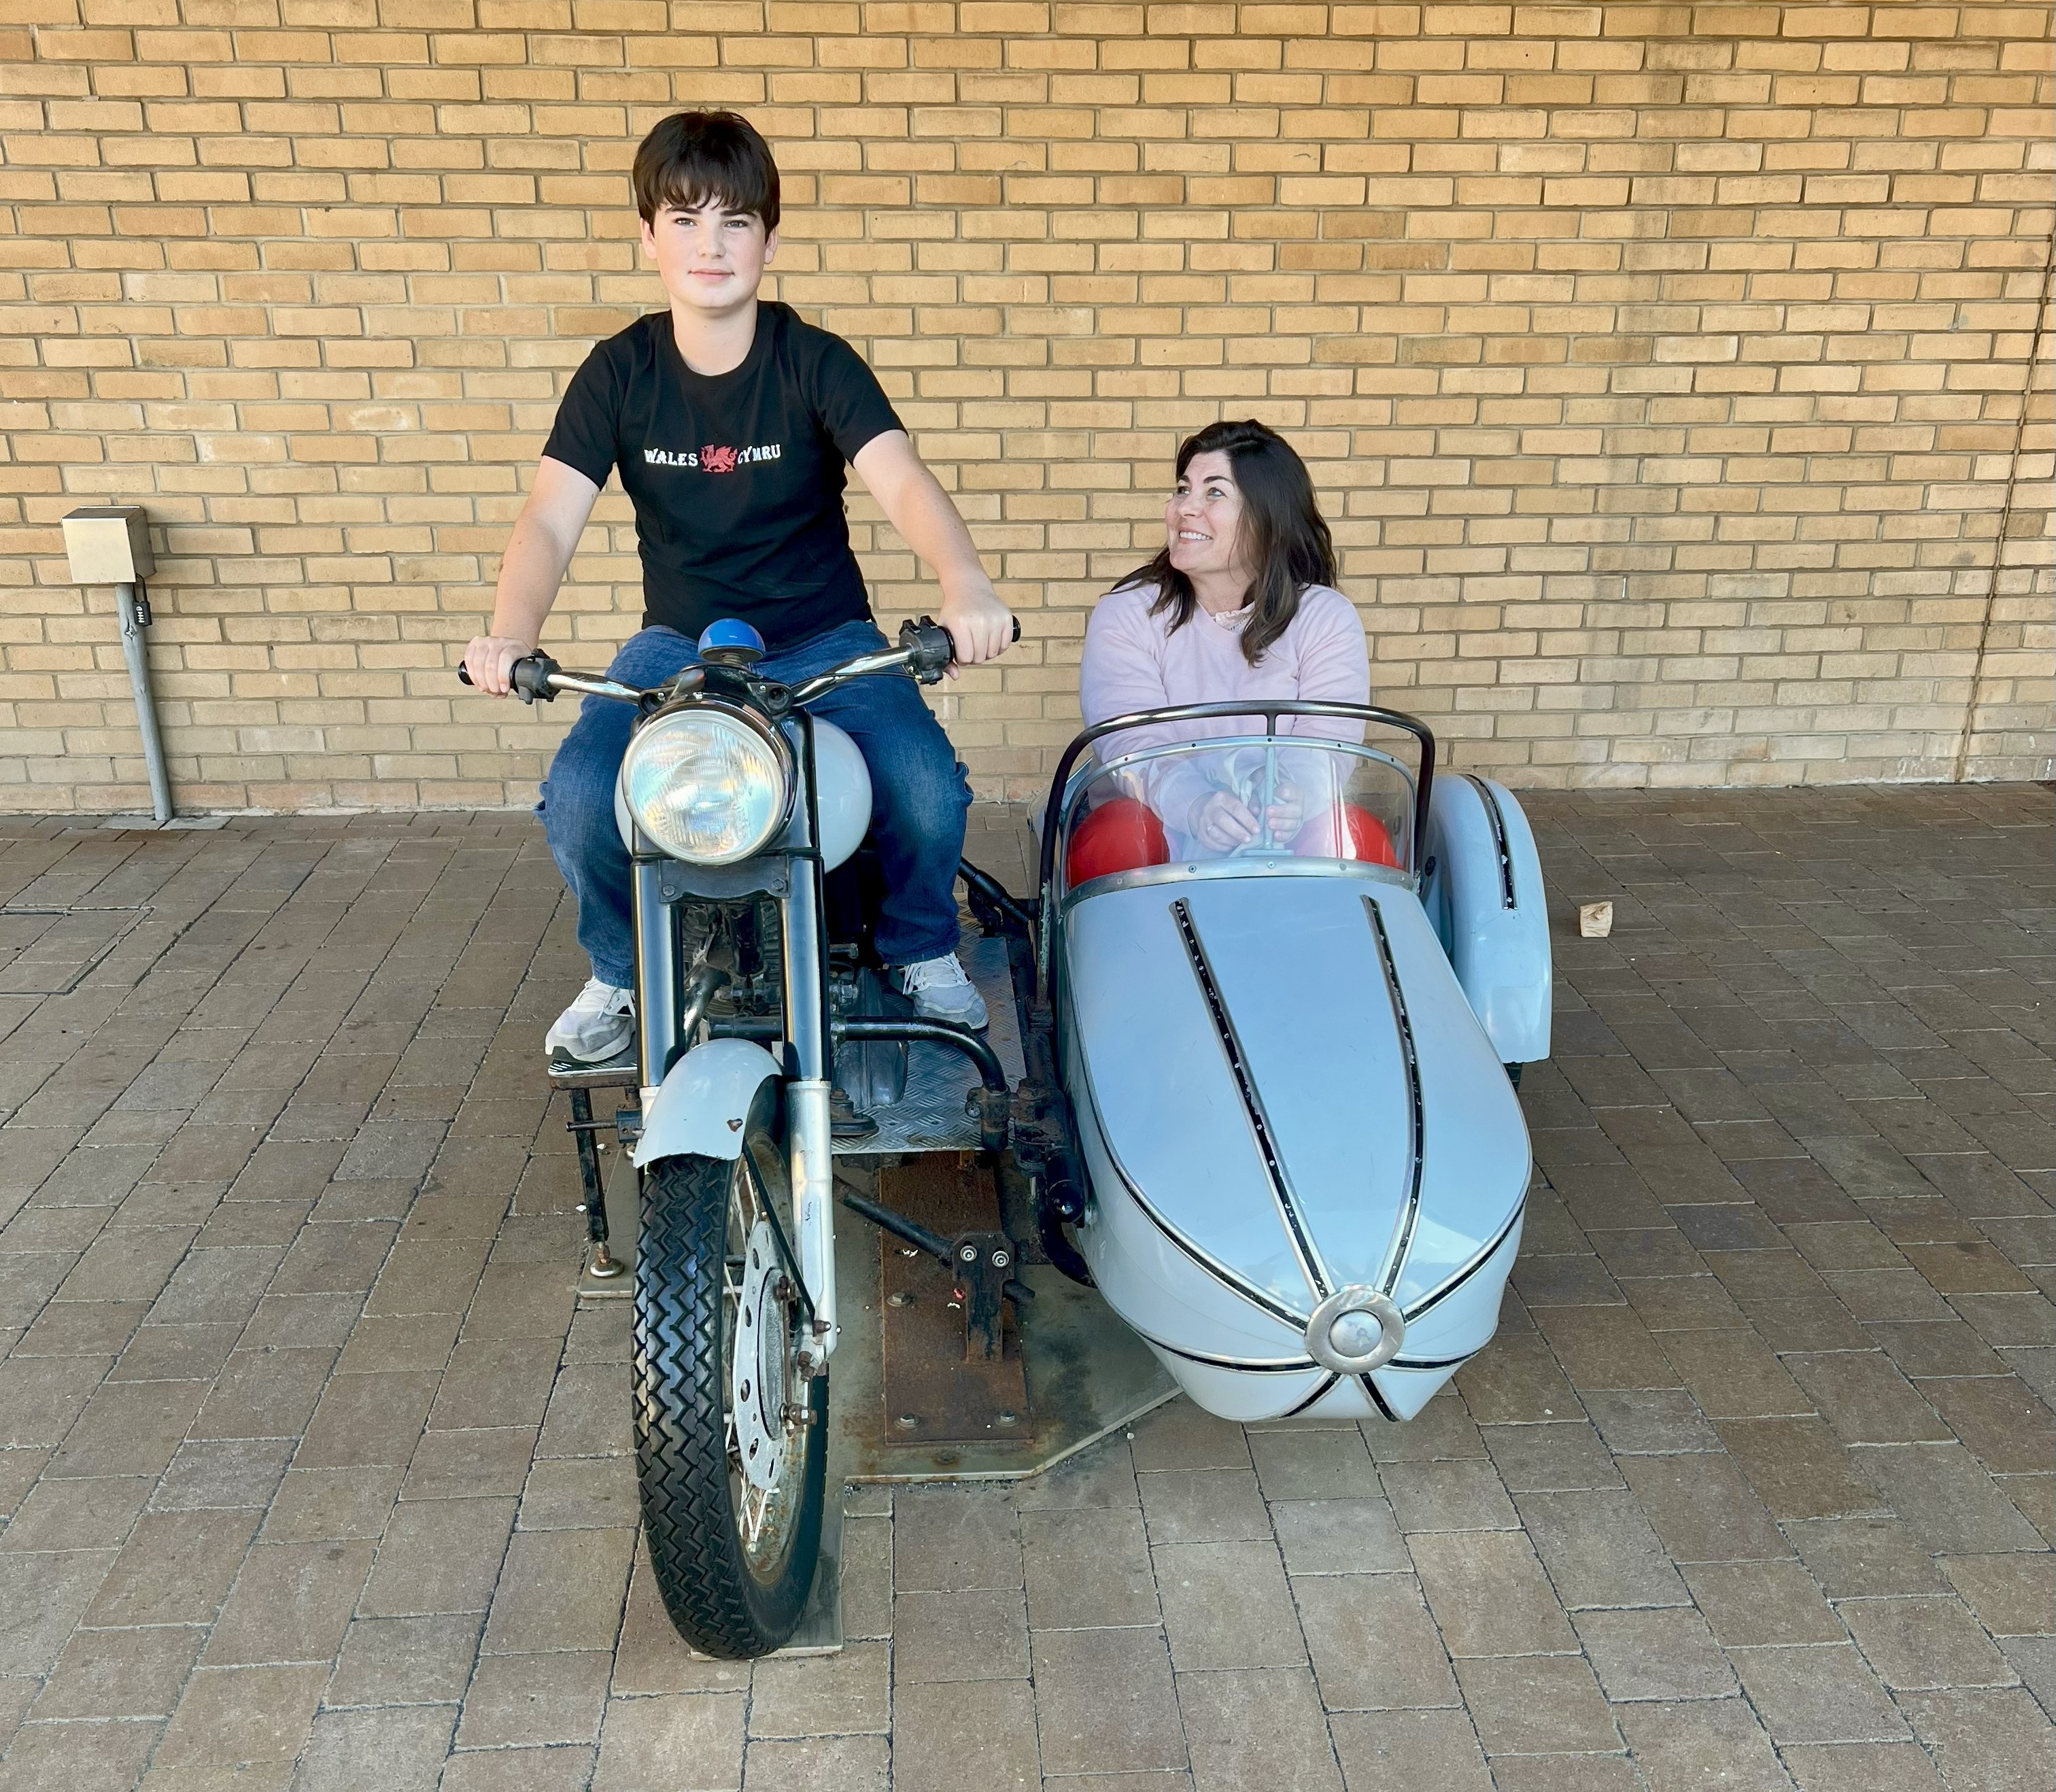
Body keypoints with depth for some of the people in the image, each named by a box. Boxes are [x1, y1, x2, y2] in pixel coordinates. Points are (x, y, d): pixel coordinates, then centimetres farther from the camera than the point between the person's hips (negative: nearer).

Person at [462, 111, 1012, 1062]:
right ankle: (623, 971, 8)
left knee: (930, 789, -26)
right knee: (576, 799, -25)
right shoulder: (618, 372, -4)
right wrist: (510, 634, -35)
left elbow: (903, 481, -25)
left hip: (824, 639, -1)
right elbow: (550, 519, -13)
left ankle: (921, 948, 9)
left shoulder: (816, 362, -9)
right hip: (678, 643, 1)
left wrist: (963, 582, -48)